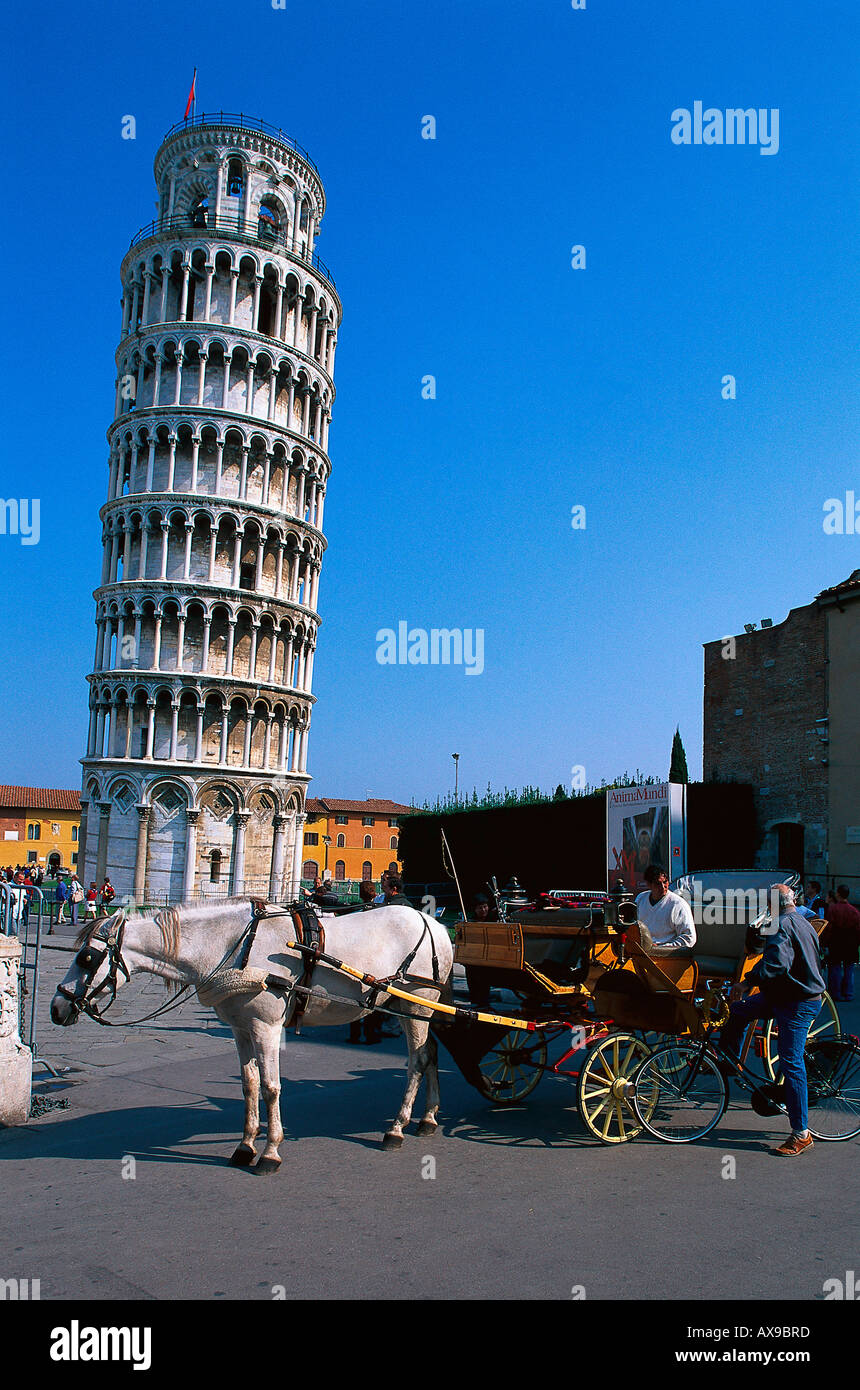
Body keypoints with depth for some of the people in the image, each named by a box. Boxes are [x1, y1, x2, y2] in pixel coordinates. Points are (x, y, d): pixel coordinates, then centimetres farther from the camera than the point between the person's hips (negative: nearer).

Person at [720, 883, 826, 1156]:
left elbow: (776, 964, -34)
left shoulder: (782, 926, -19)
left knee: (791, 1063, -7)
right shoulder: (805, 924, 13)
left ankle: (801, 1134, -1)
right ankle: (729, 1064, 24)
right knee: (738, 1010, 12)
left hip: (797, 1004, -10)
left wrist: (748, 982, -28)